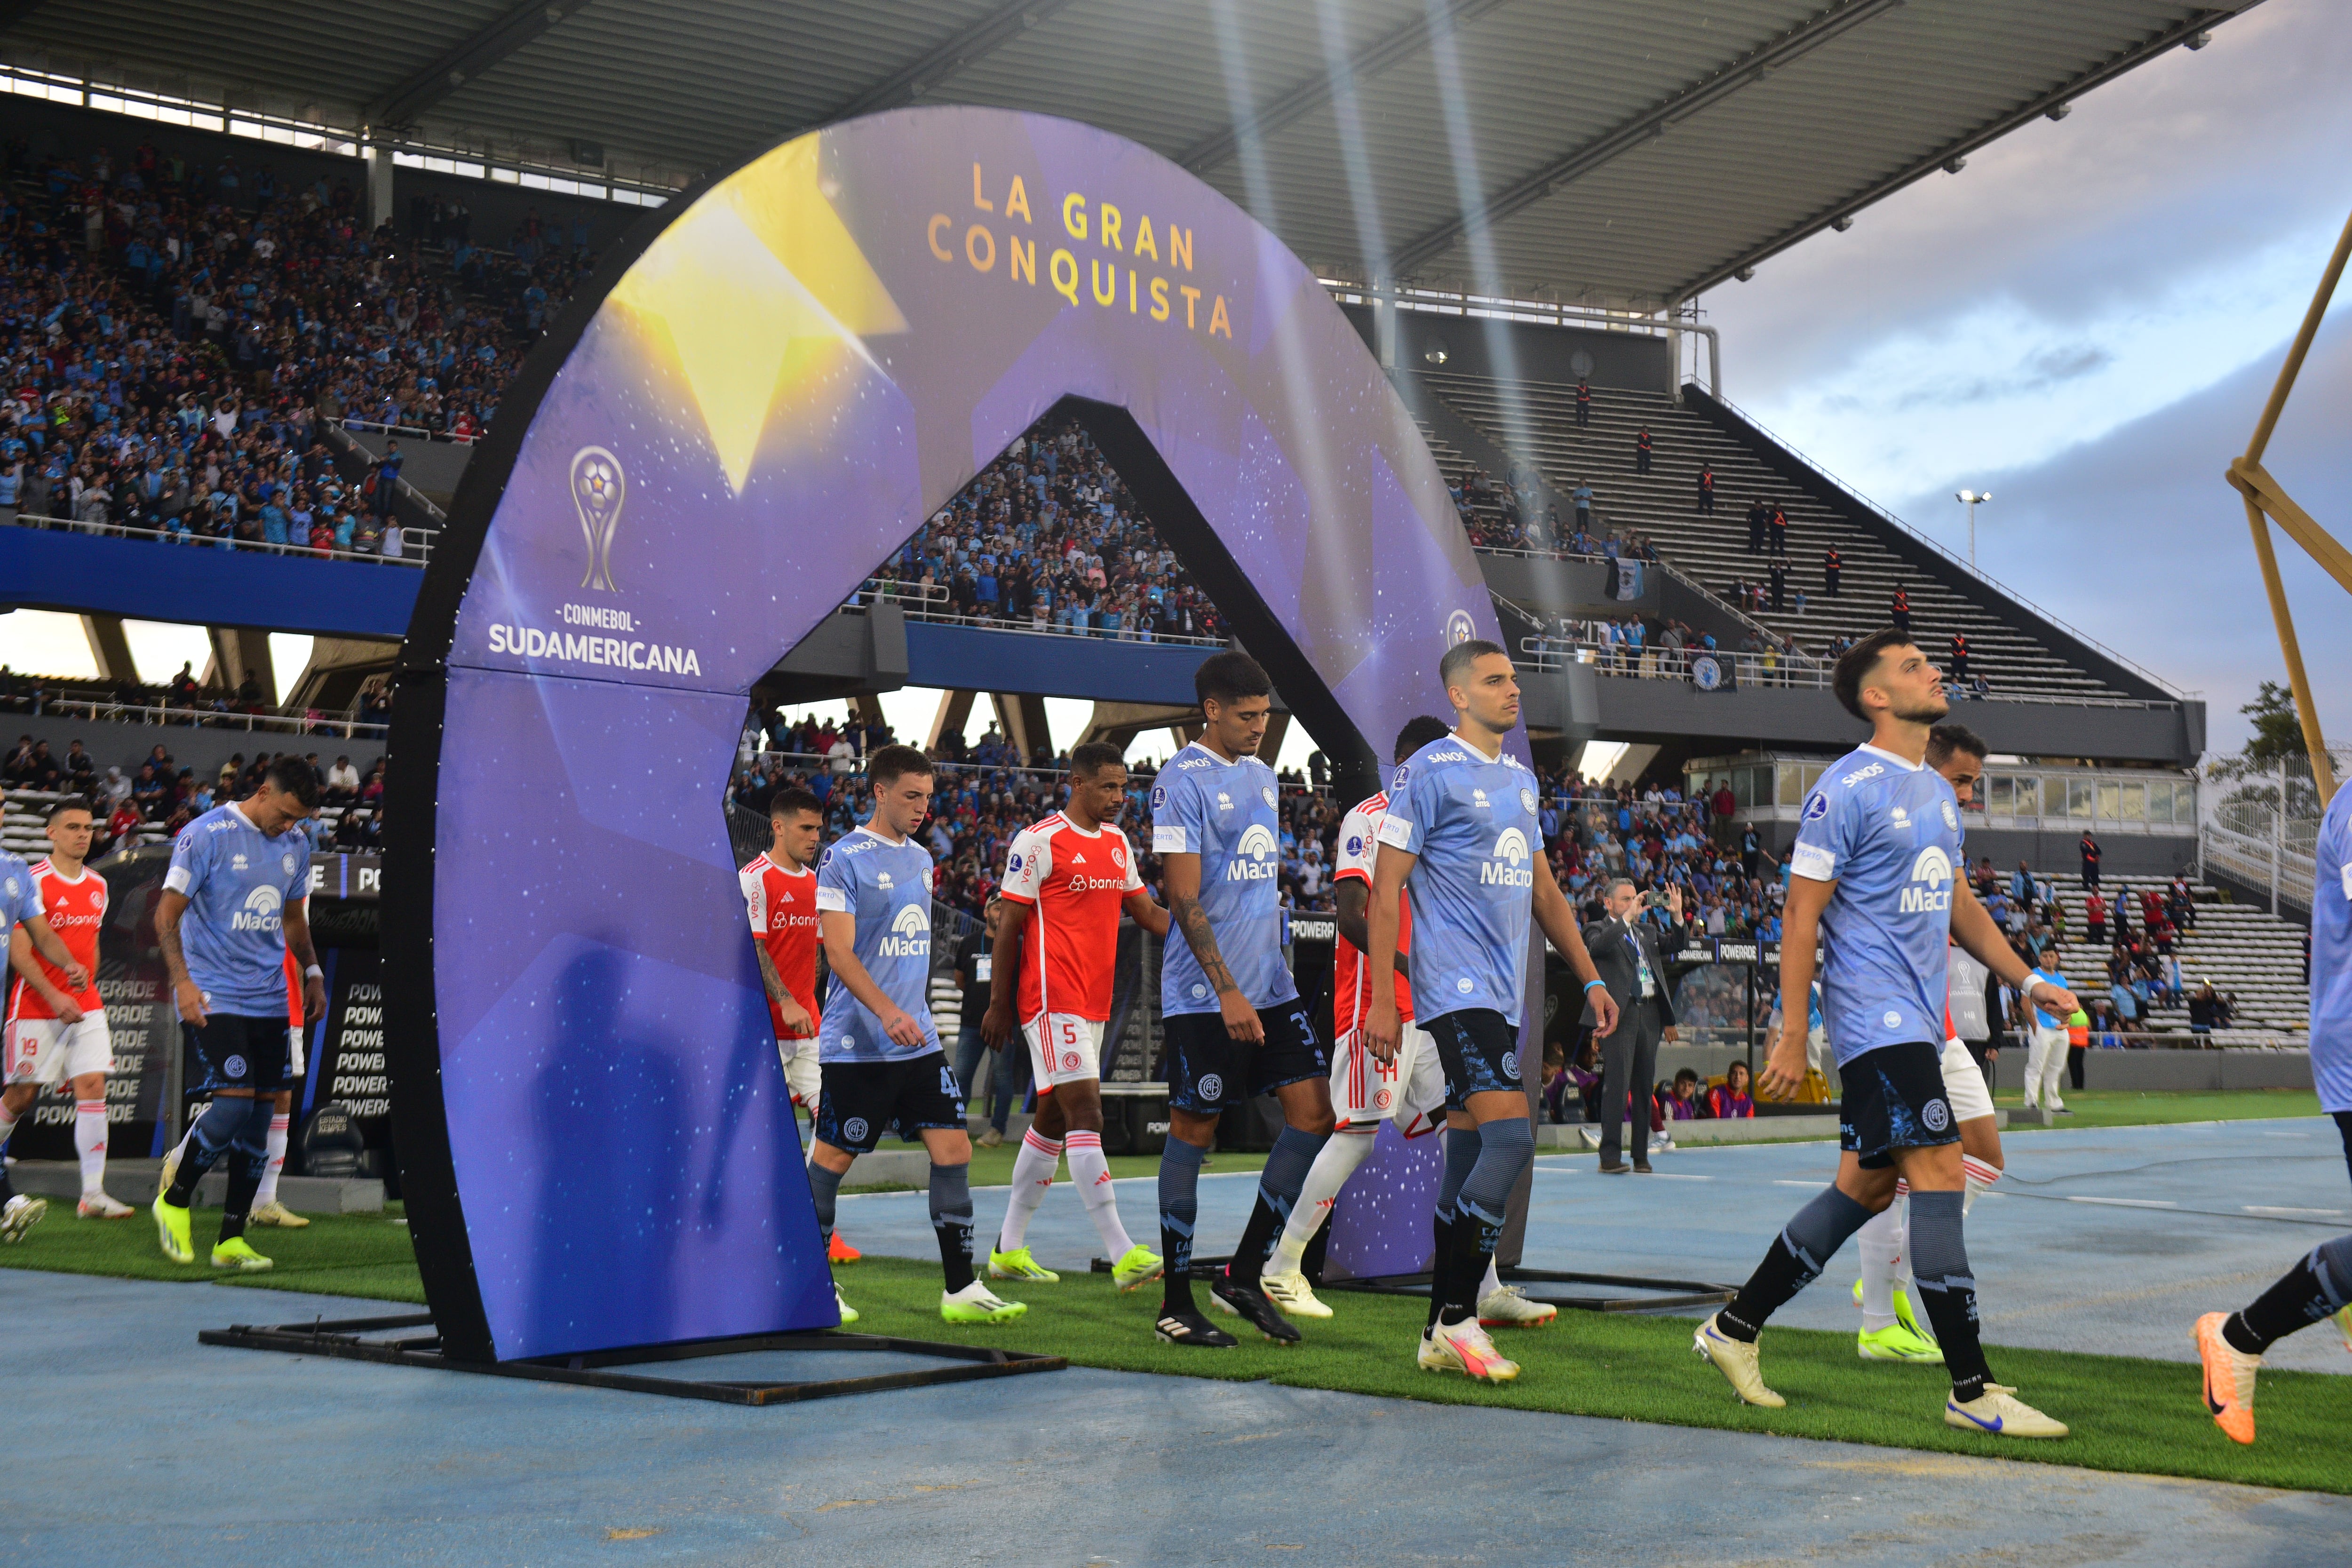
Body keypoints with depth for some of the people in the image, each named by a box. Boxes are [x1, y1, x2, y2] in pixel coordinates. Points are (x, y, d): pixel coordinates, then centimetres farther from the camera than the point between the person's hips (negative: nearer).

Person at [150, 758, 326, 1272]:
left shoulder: (297, 844, 10)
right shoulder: (207, 835, -10)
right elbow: (167, 913, -9)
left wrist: (312, 971, 15)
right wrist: (182, 982, -18)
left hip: (270, 1000, 6)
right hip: (213, 998, -6)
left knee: (260, 1115, 3)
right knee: (234, 1104, -16)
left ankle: (231, 1239, 12)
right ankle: (174, 1201, 8)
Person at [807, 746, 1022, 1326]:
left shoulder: (921, 859, 14)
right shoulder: (844, 859, -10)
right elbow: (838, 952, -18)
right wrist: (887, 1012, -29)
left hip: (918, 1041, 7)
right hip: (855, 1045, -7)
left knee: (954, 1149, -2)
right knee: (832, 1158, 3)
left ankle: (960, 1290, 1)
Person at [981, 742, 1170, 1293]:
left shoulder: (1118, 843, 15)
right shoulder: (1038, 841, -8)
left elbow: (1146, 911, 19)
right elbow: (1010, 925, -6)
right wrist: (998, 1004, -6)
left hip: (1093, 1003, 9)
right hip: (1052, 999, -9)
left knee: (1054, 1119, 13)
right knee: (1086, 1117, -14)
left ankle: (1009, 1248, 22)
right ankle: (1122, 1255, -18)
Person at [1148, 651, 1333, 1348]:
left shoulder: (1262, 776, 15)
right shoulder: (1181, 781, -10)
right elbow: (1185, 900, -16)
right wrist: (1228, 992, -21)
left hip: (1270, 988, 8)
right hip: (1204, 996, -8)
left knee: (1314, 1113, 0)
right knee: (1192, 1133, -1)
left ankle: (1244, 1274, 11)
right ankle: (1176, 1304, 9)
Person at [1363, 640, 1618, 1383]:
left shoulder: (1521, 779, 18)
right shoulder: (1428, 772, -6)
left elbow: (1543, 890, 25)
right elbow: (1384, 891, -8)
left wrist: (1590, 978, 20)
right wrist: (1381, 1003, -13)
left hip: (1502, 993, 8)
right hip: (1455, 987, -8)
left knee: (1470, 1153, 8)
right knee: (1510, 1134, -18)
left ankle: (1442, 1334, 14)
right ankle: (1457, 1317, -11)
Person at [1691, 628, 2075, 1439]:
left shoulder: (1937, 789, 17)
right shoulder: (1846, 790, -11)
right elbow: (1801, 916, -12)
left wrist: (2025, 980, 19)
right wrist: (1792, 1036, -15)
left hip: (1915, 1021, 10)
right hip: (1875, 1016, -10)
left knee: (1865, 1188, 12)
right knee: (1940, 1175, -12)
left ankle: (1735, 1328, 22)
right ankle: (1972, 1390, -8)